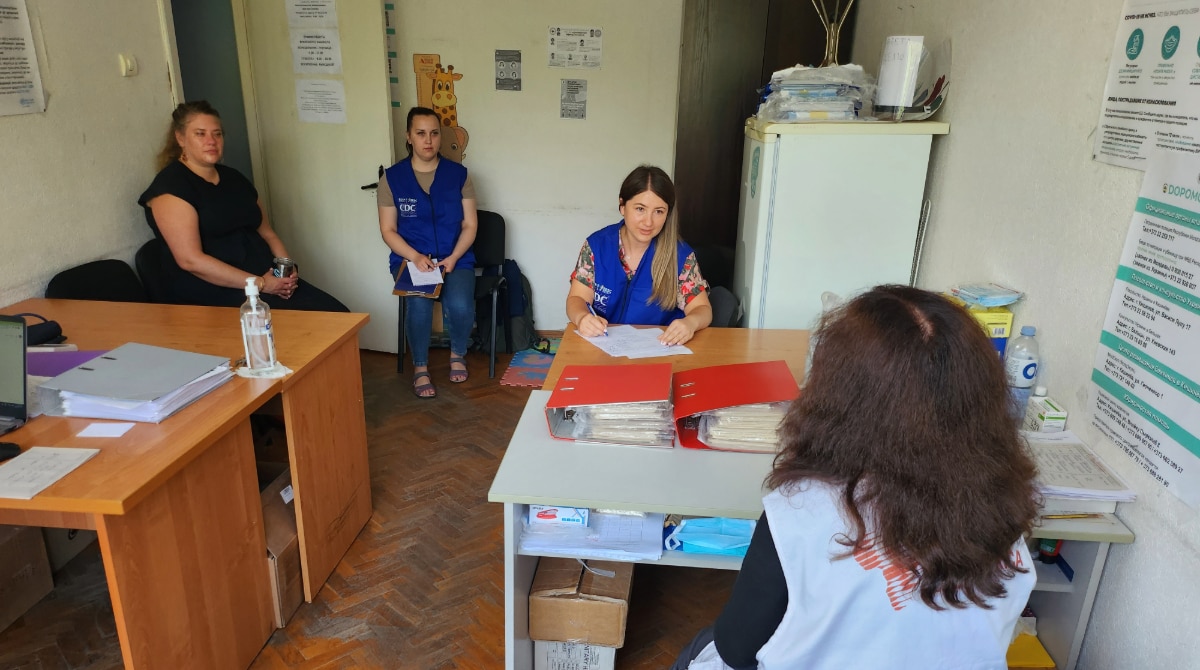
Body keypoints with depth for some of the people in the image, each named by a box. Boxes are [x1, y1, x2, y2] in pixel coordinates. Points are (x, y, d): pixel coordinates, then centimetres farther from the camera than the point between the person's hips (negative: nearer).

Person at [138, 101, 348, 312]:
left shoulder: (235, 179, 19)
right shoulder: (171, 186, -4)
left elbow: (267, 233, 22)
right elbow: (190, 260, -14)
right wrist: (260, 284, -17)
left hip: (267, 280, 7)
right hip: (211, 295, -7)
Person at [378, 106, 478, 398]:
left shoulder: (458, 174, 2)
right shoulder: (392, 177, 1)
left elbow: (470, 225, 2)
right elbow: (388, 230, 0)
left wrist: (453, 258, -14)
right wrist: (415, 257, -17)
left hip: (455, 258, 1)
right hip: (409, 258, 0)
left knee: (460, 306, -28)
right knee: (418, 306, -30)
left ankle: (458, 353, 7)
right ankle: (420, 367, -3)